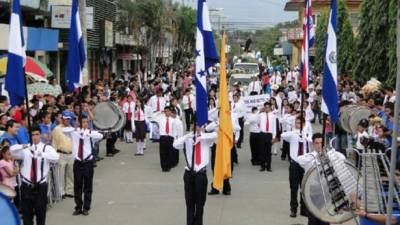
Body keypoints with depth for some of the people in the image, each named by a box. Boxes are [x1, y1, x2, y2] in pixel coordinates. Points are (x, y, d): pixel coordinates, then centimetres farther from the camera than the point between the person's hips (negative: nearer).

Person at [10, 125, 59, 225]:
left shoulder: (47, 148, -2)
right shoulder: (25, 149, 4)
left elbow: (56, 157, -22)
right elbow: (10, 150, -10)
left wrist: (42, 154, -38)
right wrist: (22, 147, -27)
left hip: (41, 185, -1)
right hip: (26, 185, 1)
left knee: (41, 212, 8)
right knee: (26, 212, 8)